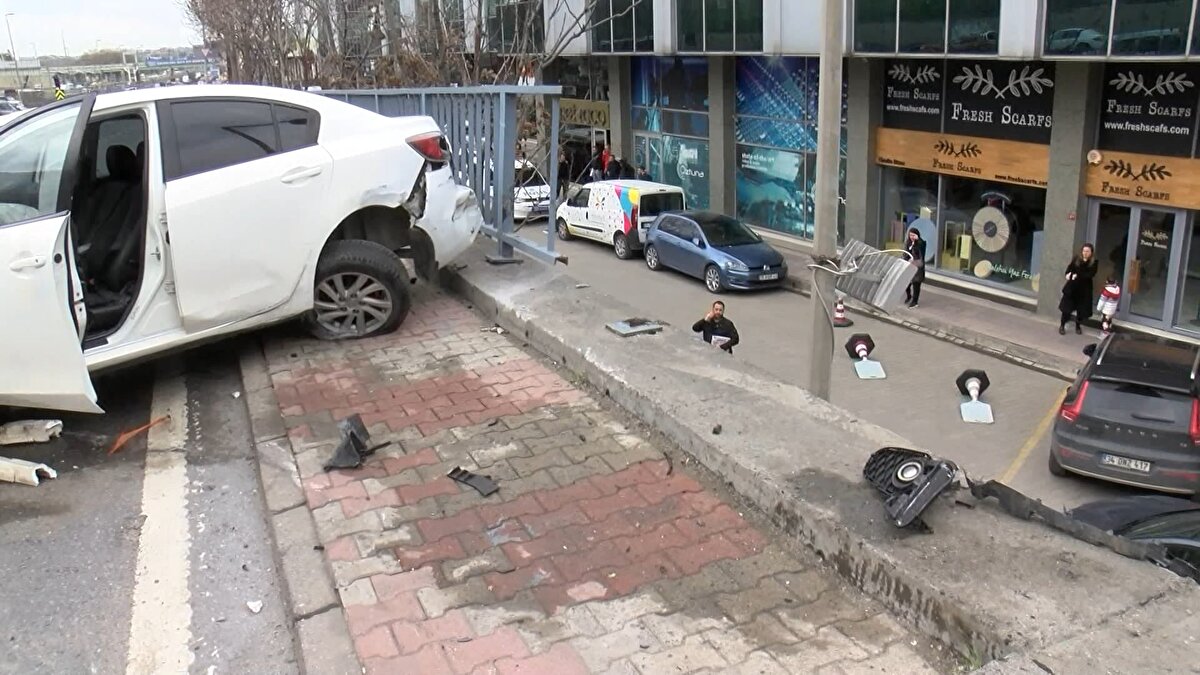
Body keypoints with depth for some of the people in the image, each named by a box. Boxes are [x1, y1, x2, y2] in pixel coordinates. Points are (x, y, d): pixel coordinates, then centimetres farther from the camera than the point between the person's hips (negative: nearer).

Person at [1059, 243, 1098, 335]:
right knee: (1066, 307, 0)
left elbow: (1090, 275, -15)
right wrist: (1068, 274, -22)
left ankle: (1078, 326, 27)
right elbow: (1069, 269, -1)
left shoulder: (1094, 263, -5)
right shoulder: (1076, 259, 0)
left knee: (1081, 309, 8)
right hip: (1072, 287, 1)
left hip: (1084, 289, 0)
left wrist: (1078, 276, -24)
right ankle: (1062, 326, 10)